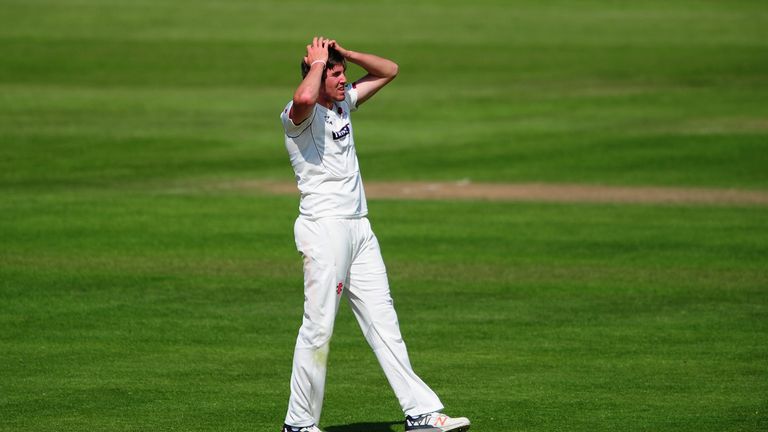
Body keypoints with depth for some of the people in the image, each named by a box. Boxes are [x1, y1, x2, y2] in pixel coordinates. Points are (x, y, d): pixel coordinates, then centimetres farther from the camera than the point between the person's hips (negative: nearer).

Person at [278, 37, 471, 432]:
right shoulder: (298, 115, -10)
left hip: (359, 229, 8)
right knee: (318, 327, -7)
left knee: (383, 321, 5)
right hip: (323, 227, -8)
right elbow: (304, 97, -35)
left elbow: (389, 71, 23)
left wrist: (345, 54, 8)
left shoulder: (344, 102, 16)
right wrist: (318, 63, -16)